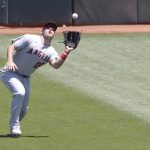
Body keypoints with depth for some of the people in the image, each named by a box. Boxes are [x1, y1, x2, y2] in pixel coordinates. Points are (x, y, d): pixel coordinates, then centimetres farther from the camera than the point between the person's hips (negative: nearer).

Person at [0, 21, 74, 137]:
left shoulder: (51, 52, -2)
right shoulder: (30, 39, -13)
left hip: (25, 78, 6)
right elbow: (12, 47, -13)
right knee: (19, 92, -30)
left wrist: (65, 54, -36)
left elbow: (56, 65, -20)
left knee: (23, 109, 6)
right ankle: (14, 127, -21)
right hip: (10, 72, -6)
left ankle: (14, 126, 34)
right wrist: (10, 61, -29)